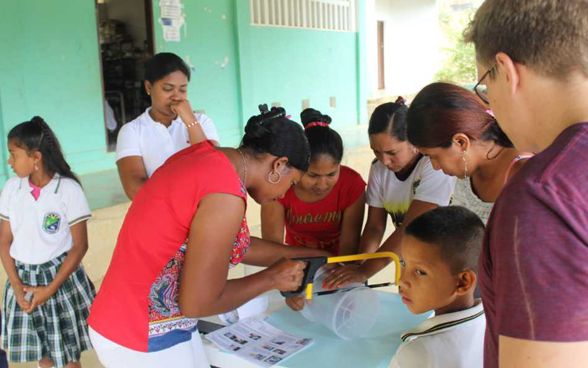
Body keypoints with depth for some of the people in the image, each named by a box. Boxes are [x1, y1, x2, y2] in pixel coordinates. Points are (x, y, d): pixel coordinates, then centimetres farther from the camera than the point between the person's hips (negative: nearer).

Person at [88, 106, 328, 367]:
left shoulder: (204, 155, 2)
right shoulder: (226, 195, -25)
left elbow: (239, 246, 11)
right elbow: (198, 303, -21)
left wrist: (315, 256, 16)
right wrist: (272, 278, -8)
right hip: (144, 340, -9)